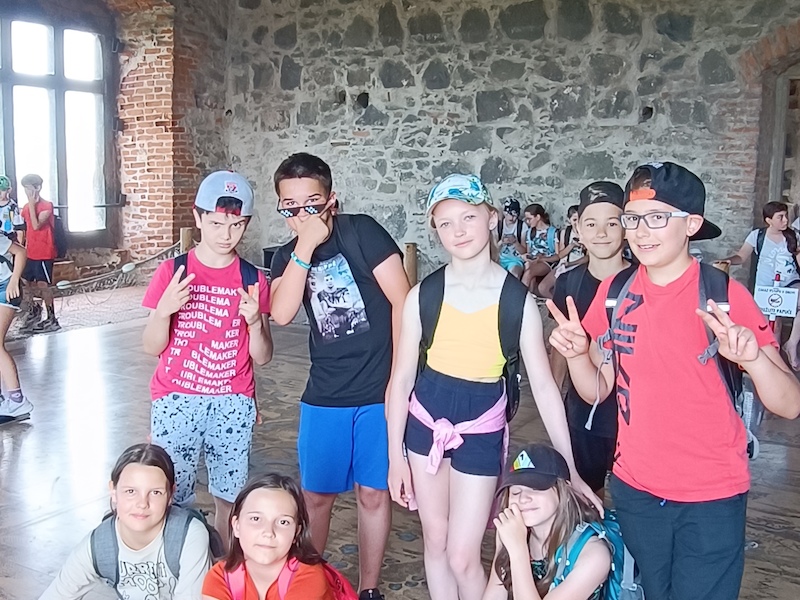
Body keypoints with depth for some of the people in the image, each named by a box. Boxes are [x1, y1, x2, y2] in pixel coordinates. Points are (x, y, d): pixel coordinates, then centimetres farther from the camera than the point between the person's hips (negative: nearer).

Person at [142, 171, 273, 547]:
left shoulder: (252, 280, 2)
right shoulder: (172, 272, 0)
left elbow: (262, 358, 2)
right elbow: (151, 347, 1)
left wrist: (255, 321, -17)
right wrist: (164, 309, -18)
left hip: (233, 405, 1)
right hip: (176, 402, -1)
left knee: (229, 498, 5)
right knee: (172, 497, 0)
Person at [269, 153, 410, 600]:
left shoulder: (361, 231, -8)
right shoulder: (288, 257, 6)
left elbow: (403, 302, -10)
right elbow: (282, 314, -12)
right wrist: (304, 248, -17)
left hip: (379, 391, -3)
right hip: (324, 395, 4)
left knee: (373, 492, 10)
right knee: (317, 494, 13)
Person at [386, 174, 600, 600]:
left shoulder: (517, 300, -12)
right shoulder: (423, 295, -9)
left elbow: (543, 385, -8)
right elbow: (402, 378, -2)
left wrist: (570, 469, -8)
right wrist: (395, 456, -1)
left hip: (481, 429, -2)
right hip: (426, 420, 2)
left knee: (463, 556, 1)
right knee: (435, 542, 16)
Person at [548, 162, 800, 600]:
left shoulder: (725, 295, -14)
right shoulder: (614, 293, -3)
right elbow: (597, 390, 3)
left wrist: (752, 357, -35)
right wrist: (577, 354, -18)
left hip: (712, 497, -3)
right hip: (634, 489, 4)